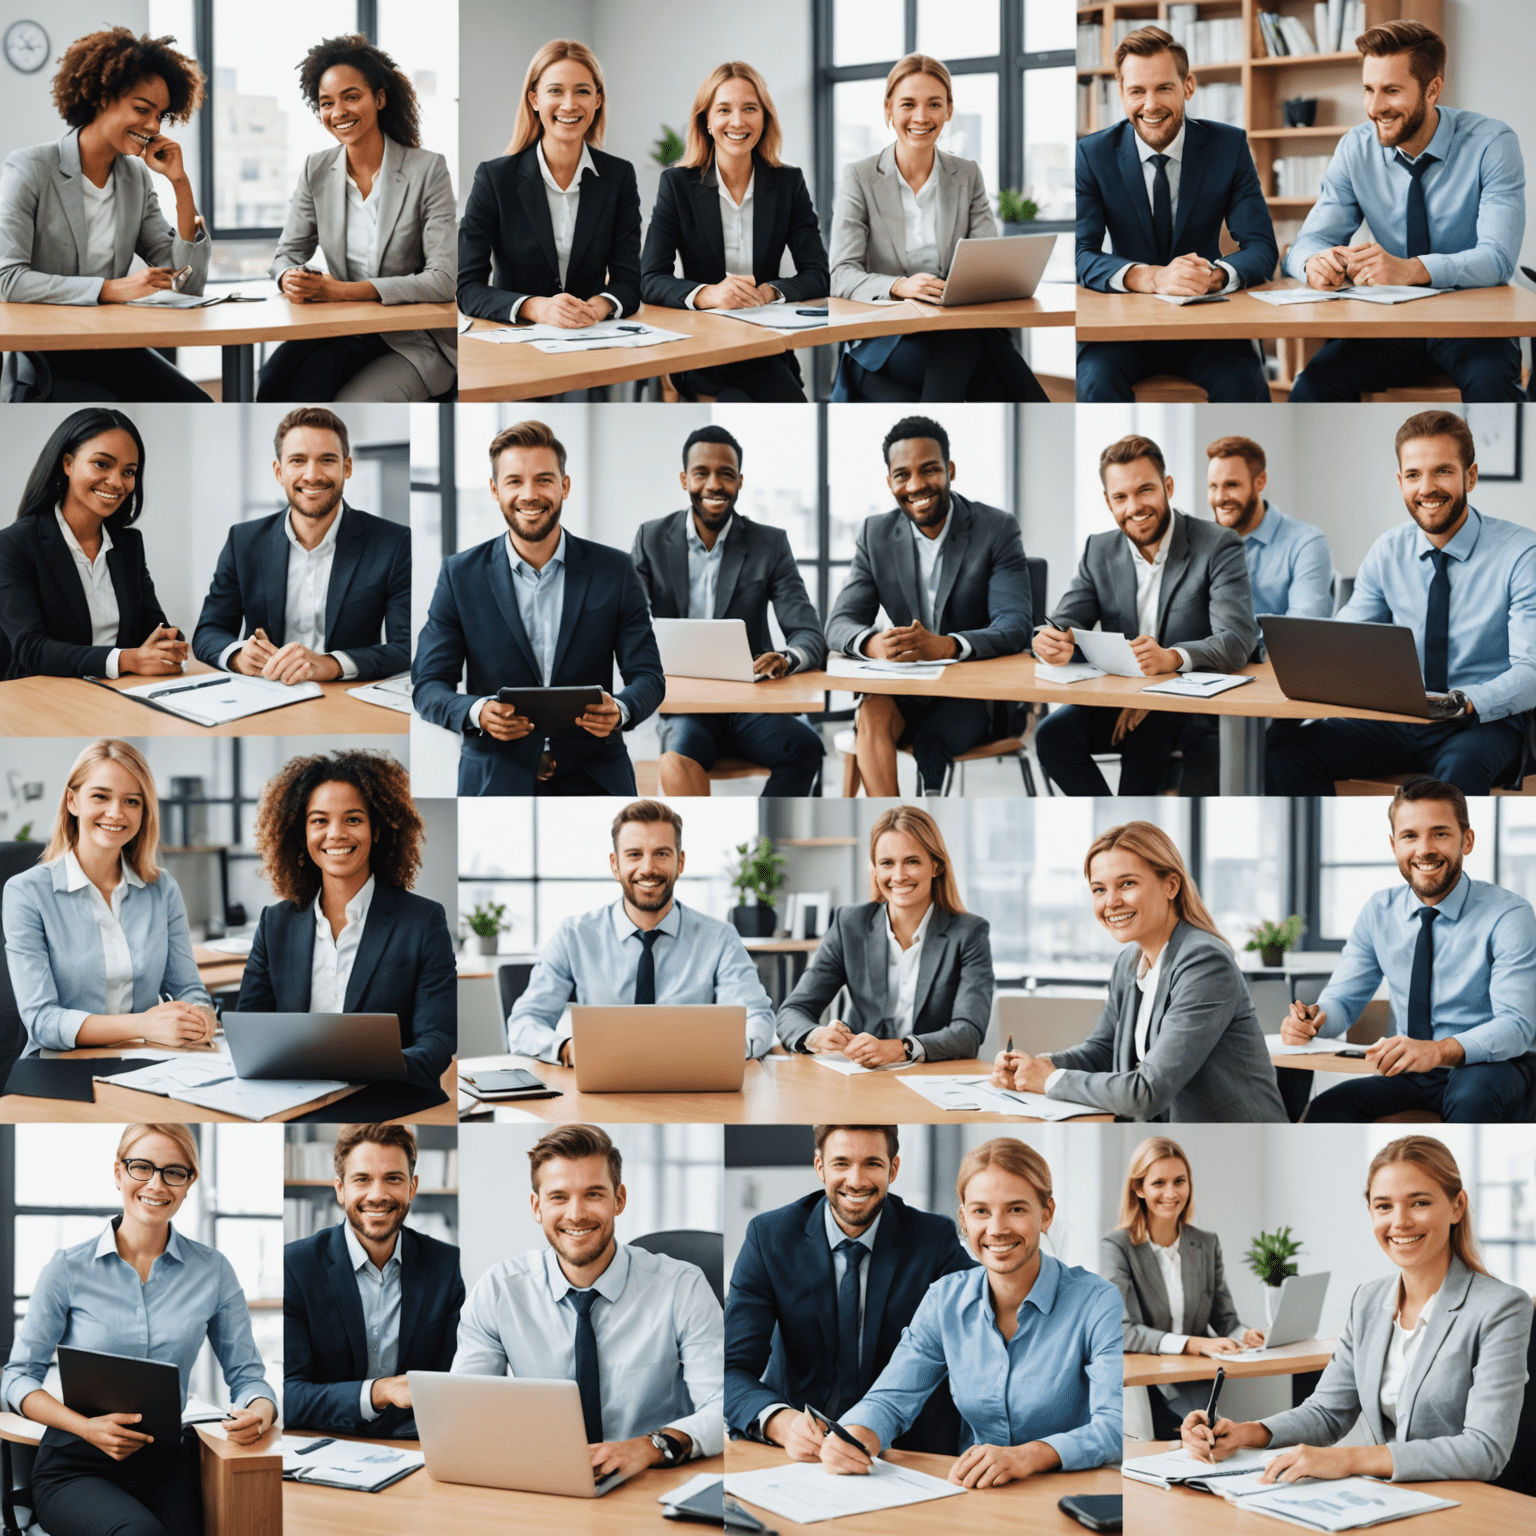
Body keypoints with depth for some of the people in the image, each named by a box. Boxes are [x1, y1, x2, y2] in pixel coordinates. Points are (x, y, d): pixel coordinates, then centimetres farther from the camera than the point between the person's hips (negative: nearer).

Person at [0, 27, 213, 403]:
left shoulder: (137, 178, 12)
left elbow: (188, 283, 7)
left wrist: (180, 182, 0)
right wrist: (111, 289, -23)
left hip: (112, 353, 6)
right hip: (38, 360, -6)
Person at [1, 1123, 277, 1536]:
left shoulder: (213, 1270, 6)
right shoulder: (68, 1269, 1)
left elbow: (246, 1374, 9)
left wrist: (258, 1414, -16)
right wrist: (87, 1427, -15)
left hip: (168, 1463, 2)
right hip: (76, 1466, -2)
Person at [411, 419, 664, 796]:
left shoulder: (614, 570, 2)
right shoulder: (460, 574, 2)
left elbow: (647, 675, 2)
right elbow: (428, 684, 0)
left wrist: (620, 710, -21)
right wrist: (477, 712, -21)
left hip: (594, 781, 0)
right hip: (496, 782, 0)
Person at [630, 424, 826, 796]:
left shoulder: (770, 544, 6)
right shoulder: (652, 540, 8)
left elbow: (810, 635, -1)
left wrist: (787, 659, -27)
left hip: (752, 705, 1)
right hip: (682, 705, -1)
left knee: (804, 747, -31)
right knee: (678, 763, -35)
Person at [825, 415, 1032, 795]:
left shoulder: (998, 530, -7)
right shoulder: (875, 534, 4)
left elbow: (1015, 626, -17)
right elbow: (840, 624, -1)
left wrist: (945, 646, -38)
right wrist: (873, 643, -29)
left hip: (975, 691, -3)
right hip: (905, 687, 3)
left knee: (932, 741, -34)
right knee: (872, 712, -31)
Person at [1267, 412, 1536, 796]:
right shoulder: (1387, 552, 7)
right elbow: (1342, 645, 8)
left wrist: (1461, 704, -35)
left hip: (1486, 723, -5)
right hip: (1400, 719, 5)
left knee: (1458, 768, -40)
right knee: (1285, 749, -19)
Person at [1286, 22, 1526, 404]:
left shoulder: (1492, 143, -9)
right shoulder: (1357, 148, 1)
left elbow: (1498, 258, -19)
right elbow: (1308, 242, -1)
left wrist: (1411, 269, -37)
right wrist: (1316, 263, -28)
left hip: (1472, 321, -2)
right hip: (1392, 321, 3)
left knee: (1491, 384, -36)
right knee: (1312, 386, -27)